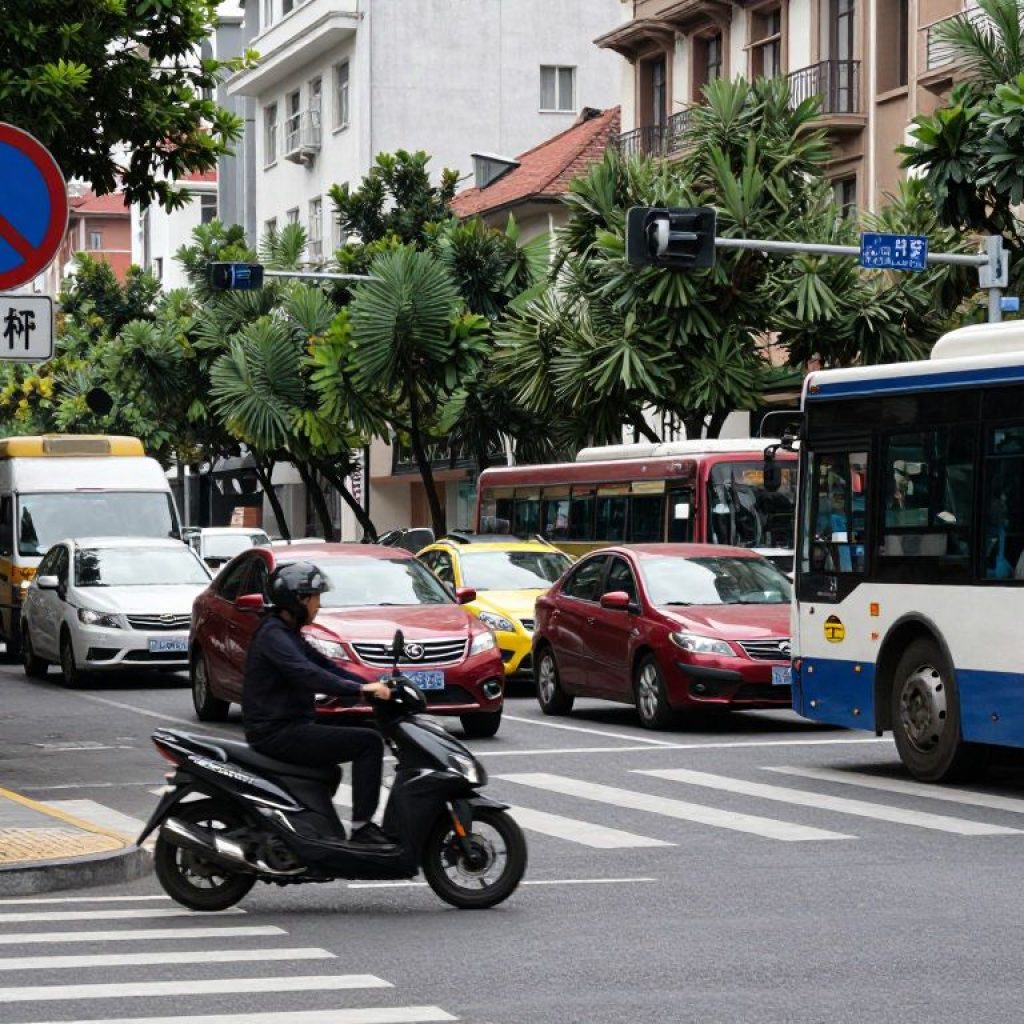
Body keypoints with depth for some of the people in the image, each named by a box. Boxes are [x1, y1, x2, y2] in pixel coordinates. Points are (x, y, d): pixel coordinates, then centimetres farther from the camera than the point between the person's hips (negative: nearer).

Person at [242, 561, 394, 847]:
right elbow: (308, 675, -30)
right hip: (277, 734, -11)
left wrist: (372, 687, 5)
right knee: (369, 742, -15)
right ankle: (361, 826, -18)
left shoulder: (287, 633, 18)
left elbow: (325, 666, 17)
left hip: (287, 728, 11)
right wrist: (361, 689, -35)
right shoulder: (274, 635, -15)